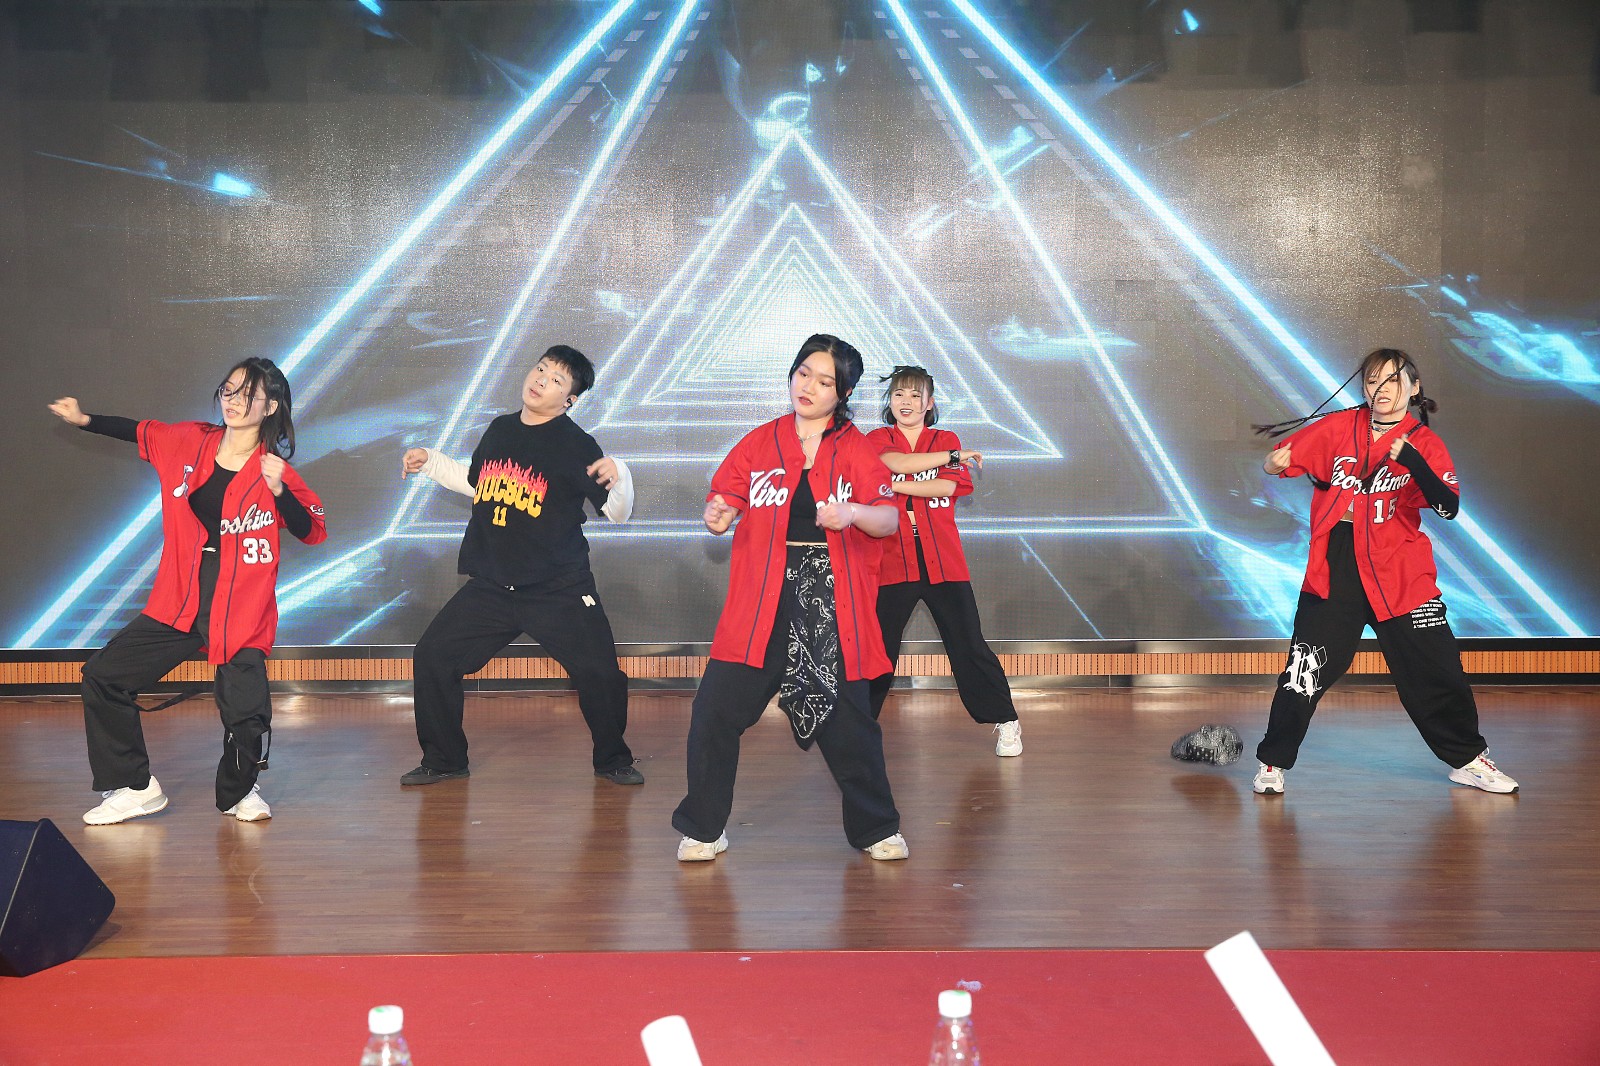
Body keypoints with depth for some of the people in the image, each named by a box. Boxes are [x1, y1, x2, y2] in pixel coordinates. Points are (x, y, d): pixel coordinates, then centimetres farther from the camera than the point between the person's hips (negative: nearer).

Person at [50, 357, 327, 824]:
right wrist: (84, 419, 23)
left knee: (247, 717, -14)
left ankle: (239, 791, 20)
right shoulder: (189, 442, 3)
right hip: (179, 604, 5)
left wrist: (278, 490, -25)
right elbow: (141, 432, 22)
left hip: (241, 611, -5)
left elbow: (313, 532, -11)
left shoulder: (274, 469, -8)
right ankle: (134, 788, 20)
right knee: (102, 676, 5)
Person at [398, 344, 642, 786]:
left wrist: (619, 476, -29)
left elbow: (617, 513, -10)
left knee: (599, 672, -10)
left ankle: (613, 759, 17)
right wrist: (430, 462, 22)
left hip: (559, 591, -5)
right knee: (431, 657, 1)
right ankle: (444, 760, 19)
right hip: (491, 586, 5)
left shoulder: (574, 444, -9)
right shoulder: (500, 429, 7)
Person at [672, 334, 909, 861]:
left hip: (832, 604, -1)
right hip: (761, 601, 1)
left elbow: (889, 520, -1)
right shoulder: (758, 443, 8)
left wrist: (852, 512, -21)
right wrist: (718, 517, -17)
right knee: (715, 712, -5)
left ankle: (877, 829, 24)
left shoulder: (857, 449, 5)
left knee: (849, 719, 4)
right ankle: (704, 830, 13)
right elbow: (724, 504, 7)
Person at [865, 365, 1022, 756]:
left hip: (943, 563, 0)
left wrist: (891, 485, -15)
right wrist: (951, 456, -16)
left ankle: (1005, 721, 13)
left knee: (969, 647, 1)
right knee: (877, 648, 3)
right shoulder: (877, 439, 7)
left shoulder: (947, 440, 9)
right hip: (893, 564, 0)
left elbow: (947, 486, -9)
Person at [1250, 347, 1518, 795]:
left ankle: (1468, 760, 27)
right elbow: (1275, 463, 6)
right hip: (1334, 569, 0)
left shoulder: (1424, 443, -1)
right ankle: (1272, 762, 12)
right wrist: (1277, 462, -18)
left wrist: (1412, 460, -28)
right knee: (1306, 671, -6)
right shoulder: (1339, 427, 3)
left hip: (1399, 572, 0)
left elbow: (1448, 507, -14)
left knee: (1437, 670, 5)